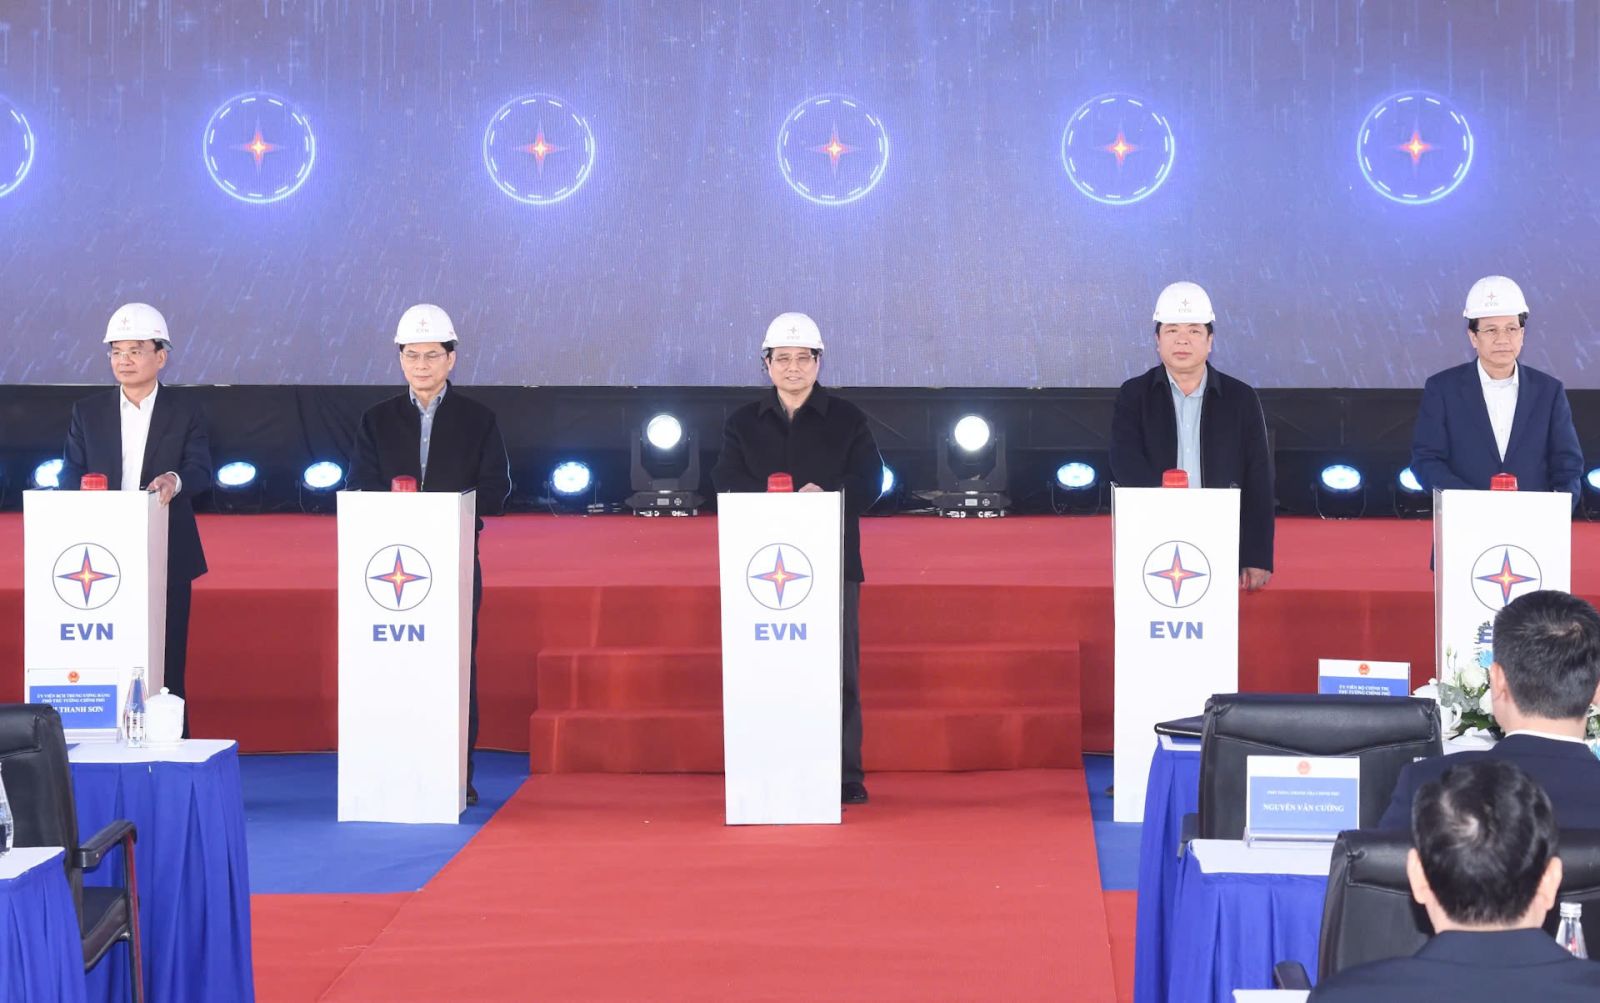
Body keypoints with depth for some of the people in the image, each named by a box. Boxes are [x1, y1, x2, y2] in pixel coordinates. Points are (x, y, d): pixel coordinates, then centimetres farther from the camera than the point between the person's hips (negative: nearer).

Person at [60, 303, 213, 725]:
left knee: (166, 661, 0)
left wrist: (175, 480, -29)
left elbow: (200, 471, -6)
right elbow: (70, 474, 7)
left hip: (167, 558, -1)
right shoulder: (88, 412, 12)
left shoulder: (185, 410, 6)